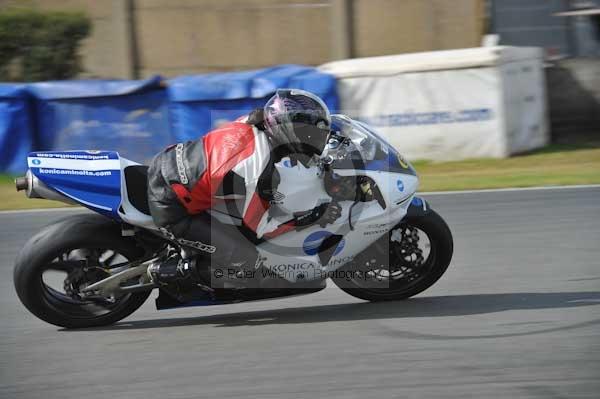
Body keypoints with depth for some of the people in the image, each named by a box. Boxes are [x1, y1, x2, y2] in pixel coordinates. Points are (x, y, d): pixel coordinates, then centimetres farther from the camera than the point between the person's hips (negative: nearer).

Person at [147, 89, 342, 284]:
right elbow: (259, 227, -16)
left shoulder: (254, 124, -9)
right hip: (170, 207, -9)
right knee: (246, 261, -9)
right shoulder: (254, 172, -30)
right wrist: (315, 216, -16)